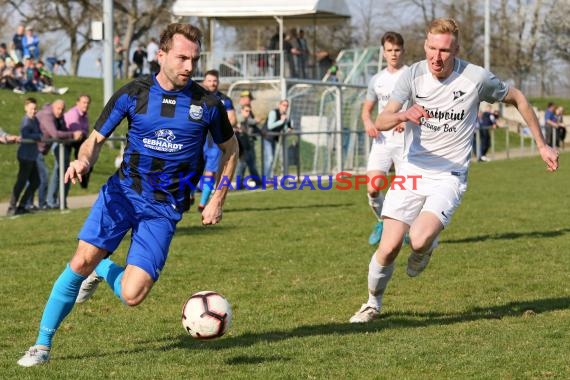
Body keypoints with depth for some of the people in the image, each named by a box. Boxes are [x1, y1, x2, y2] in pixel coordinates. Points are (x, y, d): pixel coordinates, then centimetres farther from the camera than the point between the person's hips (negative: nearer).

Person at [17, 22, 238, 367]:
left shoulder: (207, 104, -3)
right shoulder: (133, 94, -4)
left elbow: (230, 149, 13)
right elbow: (97, 139, 3)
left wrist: (218, 201, 7)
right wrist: (83, 161, -21)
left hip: (165, 207, 0)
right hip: (124, 191, 0)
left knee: (131, 295, -15)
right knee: (82, 261, -18)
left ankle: (103, 271, 22)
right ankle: (43, 344, 0)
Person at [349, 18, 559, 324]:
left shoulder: (476, 78, -11)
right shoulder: (413, 75, -6)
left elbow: (517, 99, 7)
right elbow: (381, 122, -15)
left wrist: (542, 145, 11)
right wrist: (403, 115, -38)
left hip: (449, 176, -2)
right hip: (413, 171, 2)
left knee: (419, 239, -26)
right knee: (389, 247, -6)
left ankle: (426, 248, 14)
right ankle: (373, 304, 22)